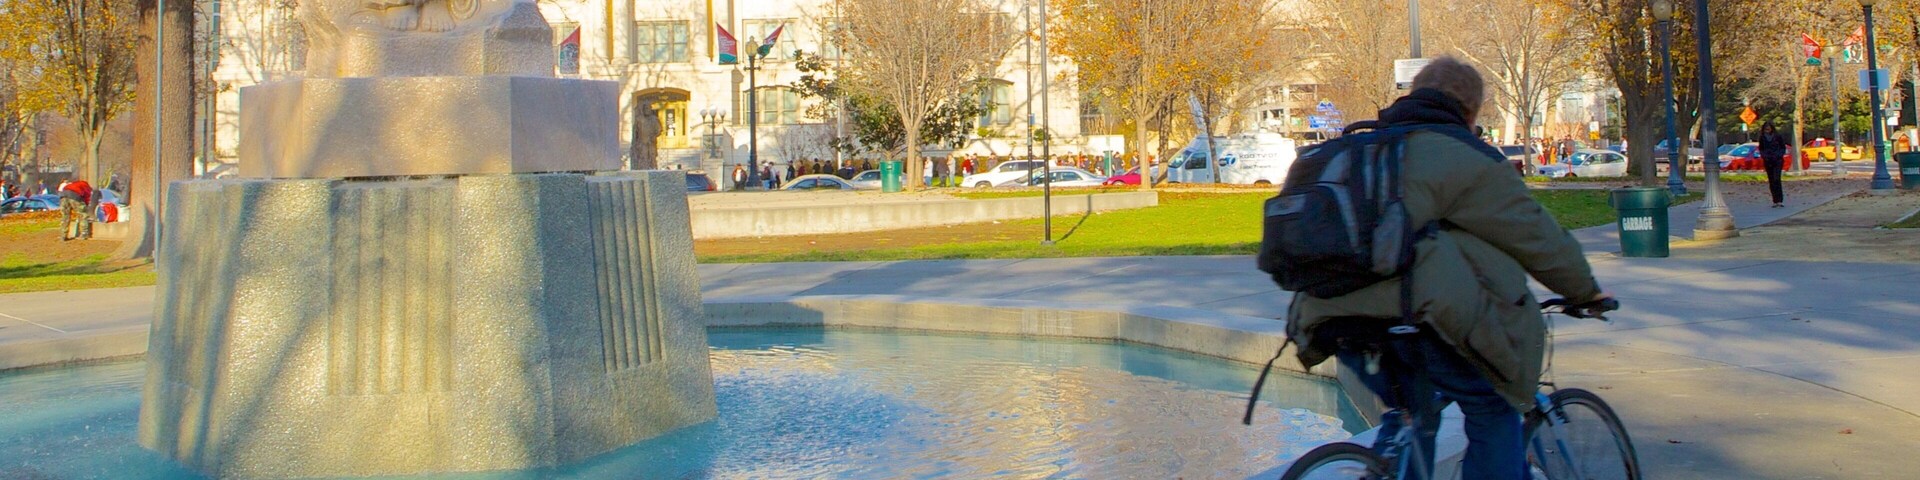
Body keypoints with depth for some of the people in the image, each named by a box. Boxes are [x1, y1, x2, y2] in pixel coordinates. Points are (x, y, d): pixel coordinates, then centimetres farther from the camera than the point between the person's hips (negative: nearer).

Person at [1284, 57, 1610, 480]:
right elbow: (1537, 235, 8)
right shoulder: (1467, 157, 4)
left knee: (1410, 414, 27)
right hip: (1422, 313, -7)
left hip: (1336, 314, 7)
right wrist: (1586, 291, 23)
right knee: (1493, 415, 13)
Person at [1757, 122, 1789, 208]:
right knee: (1771, 181, 4)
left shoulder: (1778, 136, -4)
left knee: (1776, 179, -17)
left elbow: (1783, 148, 2)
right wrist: (1764, 155, -4)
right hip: (1767, 161, 4)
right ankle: (1775, 201, 10)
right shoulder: (1762, 137, 5)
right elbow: (1761, 149, 15)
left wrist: (1778, 155, -13)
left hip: (1777, 160, -4)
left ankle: (1779, 200, -18)